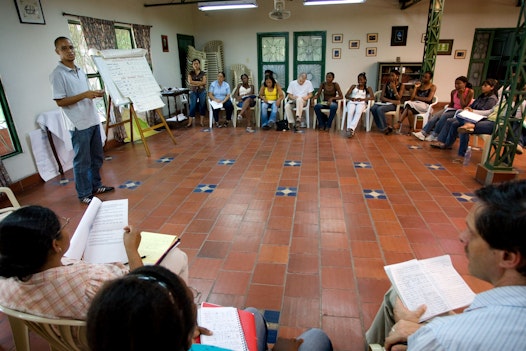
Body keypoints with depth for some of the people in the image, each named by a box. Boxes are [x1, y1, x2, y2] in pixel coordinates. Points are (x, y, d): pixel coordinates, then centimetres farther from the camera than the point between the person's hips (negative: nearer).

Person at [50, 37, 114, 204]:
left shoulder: (80, 71, 14)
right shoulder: (58, 74, -10)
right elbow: (60, 101, -14)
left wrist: (96, 94, 0)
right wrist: (85, 95, -21)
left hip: (93, 120, 8)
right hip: (79, 125, -8)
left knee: (97, 157, 16)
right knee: (82, 161, 1)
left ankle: (96, 185, 31)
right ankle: (84, 194, 13)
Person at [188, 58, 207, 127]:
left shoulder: (203, 73, 3)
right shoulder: (190, 73, 5)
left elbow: (204, 82, -9)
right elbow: (190, 82, -9)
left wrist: (194, 83, -11)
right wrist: (200, 82, -10)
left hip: (202, 91, 0)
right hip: (193, 92, 0)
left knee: (202, 106, 3)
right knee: (193, 106, -3)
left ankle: (201, 121, 11)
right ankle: (190, 122, -1)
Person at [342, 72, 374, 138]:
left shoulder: (368, 88, 19)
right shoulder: (353, 86, 23)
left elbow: (372, 97, 2)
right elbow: (346, 95, 13)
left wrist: (363, 99, -14)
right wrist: (351, 98, -10)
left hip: (361, 103, -1)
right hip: (352, 102, 1)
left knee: (358, 112, -38)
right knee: (350, 112, -35)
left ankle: (351, 128, -51)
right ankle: (349, 129, -46)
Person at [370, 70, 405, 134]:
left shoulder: (401, 86, 3)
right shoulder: (386, 84, 11)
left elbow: (398, 99, -6)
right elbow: (382, 97, 3)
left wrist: (394, 88, -14)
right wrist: (391, 100, -13)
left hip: (393, 105, -4)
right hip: (384, 102, 4)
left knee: (380, 109, -34)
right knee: (373, 108, -28)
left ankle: (385, 128, -21)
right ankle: (383, 127, -20)